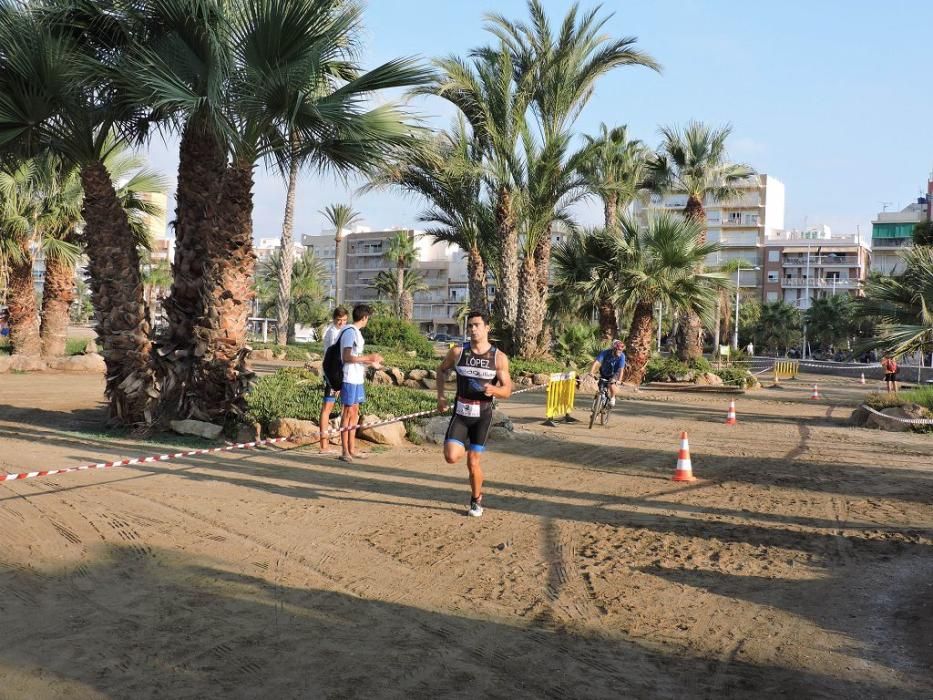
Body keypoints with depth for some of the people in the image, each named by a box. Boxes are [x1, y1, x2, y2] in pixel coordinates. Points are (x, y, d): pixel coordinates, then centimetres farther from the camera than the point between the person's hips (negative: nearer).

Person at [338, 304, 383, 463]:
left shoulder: (356, 332, 16)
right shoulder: (350, 332, -14)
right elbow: (347, 357, -21)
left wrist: (371, 362, 26)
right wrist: (369, 358, -17)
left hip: (357, 378, 10)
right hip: (350, 378, -10)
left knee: (354, 412, 12)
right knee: (348, 412, -5)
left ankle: (352, 449, 18)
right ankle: (345, 451, 0)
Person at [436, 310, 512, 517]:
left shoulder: (499, 357, -6)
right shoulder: (457, 352, -3)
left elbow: (507, 391, -4)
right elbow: (441, 370, 15)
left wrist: (493, 390, -26)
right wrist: (440, 395, 4)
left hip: (482, 415, -1)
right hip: (460, 412, 1)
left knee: (473, 461, 1)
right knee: (451, 457, -15)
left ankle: (477, 500, 25)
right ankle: (463, 447, 22)